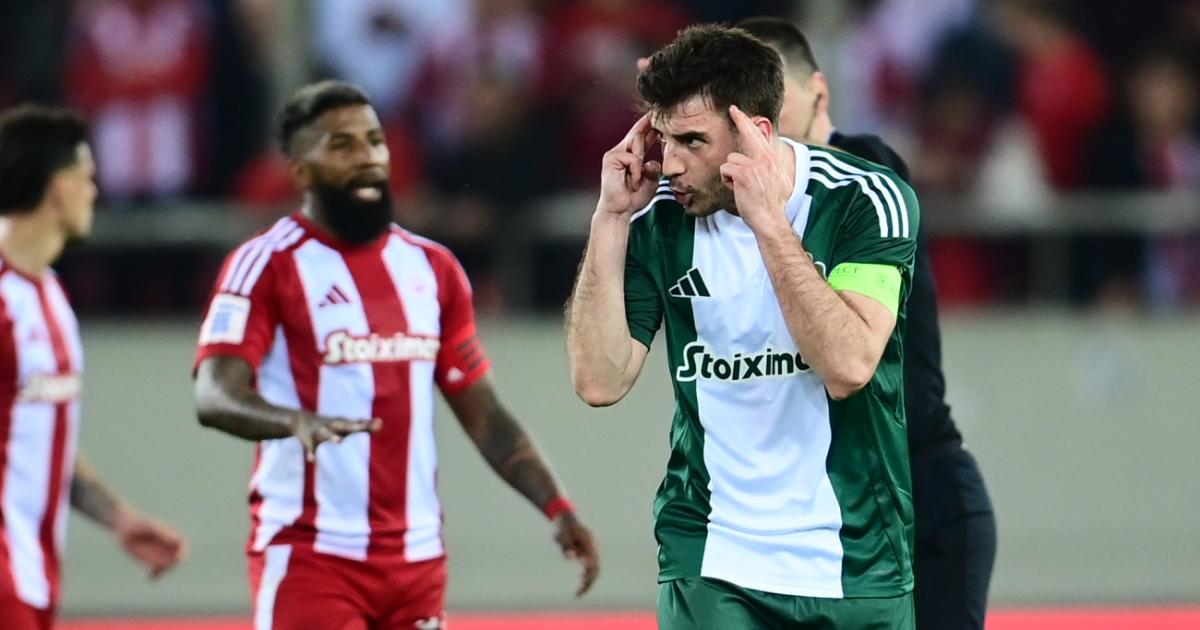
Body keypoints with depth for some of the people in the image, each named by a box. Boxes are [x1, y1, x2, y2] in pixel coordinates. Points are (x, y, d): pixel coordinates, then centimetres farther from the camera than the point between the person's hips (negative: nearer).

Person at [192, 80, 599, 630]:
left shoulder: (433, 269, 13)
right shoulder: (268, 265, -6)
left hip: (417, 558, 6)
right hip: (310, 558, -6)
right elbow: (215, 396, -19)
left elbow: (485, 415, 16)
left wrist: (557, 508, 2)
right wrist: (299, 421, -40)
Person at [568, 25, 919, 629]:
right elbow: (599, 381, -7)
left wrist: (769, 222, -23)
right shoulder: (659, 217, -1)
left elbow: (847, 367, -21)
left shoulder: (867, 201, -9)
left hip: (854, 565, -1)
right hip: (709, 564, 1)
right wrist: (611, 215, -10)